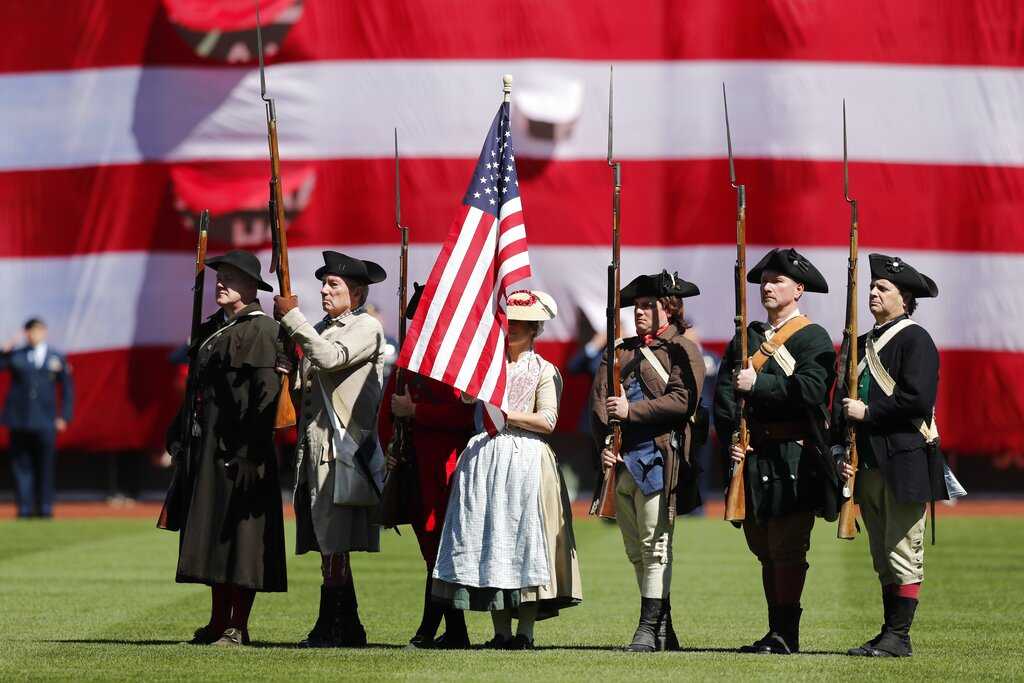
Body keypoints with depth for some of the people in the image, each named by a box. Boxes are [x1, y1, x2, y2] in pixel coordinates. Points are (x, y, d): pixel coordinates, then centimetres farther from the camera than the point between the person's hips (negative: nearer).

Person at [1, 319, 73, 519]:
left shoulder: (57, 358, 11)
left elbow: (67, 388, 12)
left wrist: (64, 416, 5)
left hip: (45, 422, 0)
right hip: (19, 420, 0)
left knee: (45, 465, -1)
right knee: (21, 465, 0)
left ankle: (44, 507, 6)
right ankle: (24, 507, 3)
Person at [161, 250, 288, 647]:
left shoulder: (260, 331, -10)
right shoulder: (212, 329, 16)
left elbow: (265, 394, -18)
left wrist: (249, 450, -23)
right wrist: (179, 438, 14)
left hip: (238, 446, -9)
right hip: (205, 445, 9)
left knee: (239, 531, -5)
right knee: (211, 535, 12)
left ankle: (238, 628, -2)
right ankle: (218, 622, 19)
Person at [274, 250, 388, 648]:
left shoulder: (367, 328, -4)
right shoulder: (321, 329, 22)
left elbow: (330, 358, -21)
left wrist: (291, 317, -14)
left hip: (344, 448, -9)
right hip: (314, 448, 9)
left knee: (334, 544, -11)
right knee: (328, 544, 9)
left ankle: (330, 628, -11)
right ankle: (348, 629, 12)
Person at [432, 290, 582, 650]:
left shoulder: (544, 371, 5)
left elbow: (547, 420, -6)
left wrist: (505, 414, -10)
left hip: (526, 458, -4)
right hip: (485, 455, 4)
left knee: (525, 533, -7)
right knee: (489, 536, -1)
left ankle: (525, 631, -5)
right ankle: (500, 631, 2)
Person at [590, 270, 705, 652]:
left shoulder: (682, 351, 2)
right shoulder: (622, 352, 19)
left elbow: (683, 401, -11)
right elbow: (600, 397, 10)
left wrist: (631, 411, -14)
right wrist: (604, 444, -5)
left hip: (658, 458, -7)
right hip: (621, 459, 7)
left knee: (655, 546, -9)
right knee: (635, 549, 7)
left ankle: (650, 628, -10)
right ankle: (663, 629, 12)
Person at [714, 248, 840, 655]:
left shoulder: (813, 338, -1)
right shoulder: (747, 337, 17)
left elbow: (810, 389, -17)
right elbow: (724, 391, 8)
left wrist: (757, 384, -20)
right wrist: (731, 438, -8)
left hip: (794, 459, -6)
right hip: (754, 457, 6)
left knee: (787, 548, -8)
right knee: (765, 548, 9)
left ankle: (786, 634, -7)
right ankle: (776, 632, 15)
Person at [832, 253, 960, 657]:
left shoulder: (915, 340, -6)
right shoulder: (863, 344, 18)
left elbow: (917, 400, -17)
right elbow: (843, 398, 18)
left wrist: (868, 412, -11)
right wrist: (839, 449, 5)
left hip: (905, 464, -8)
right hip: (869, 465, 8)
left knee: (903, 555, -6)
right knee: (883, 557, 10)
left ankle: (899, 636, -5)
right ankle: (890, 634, 13)